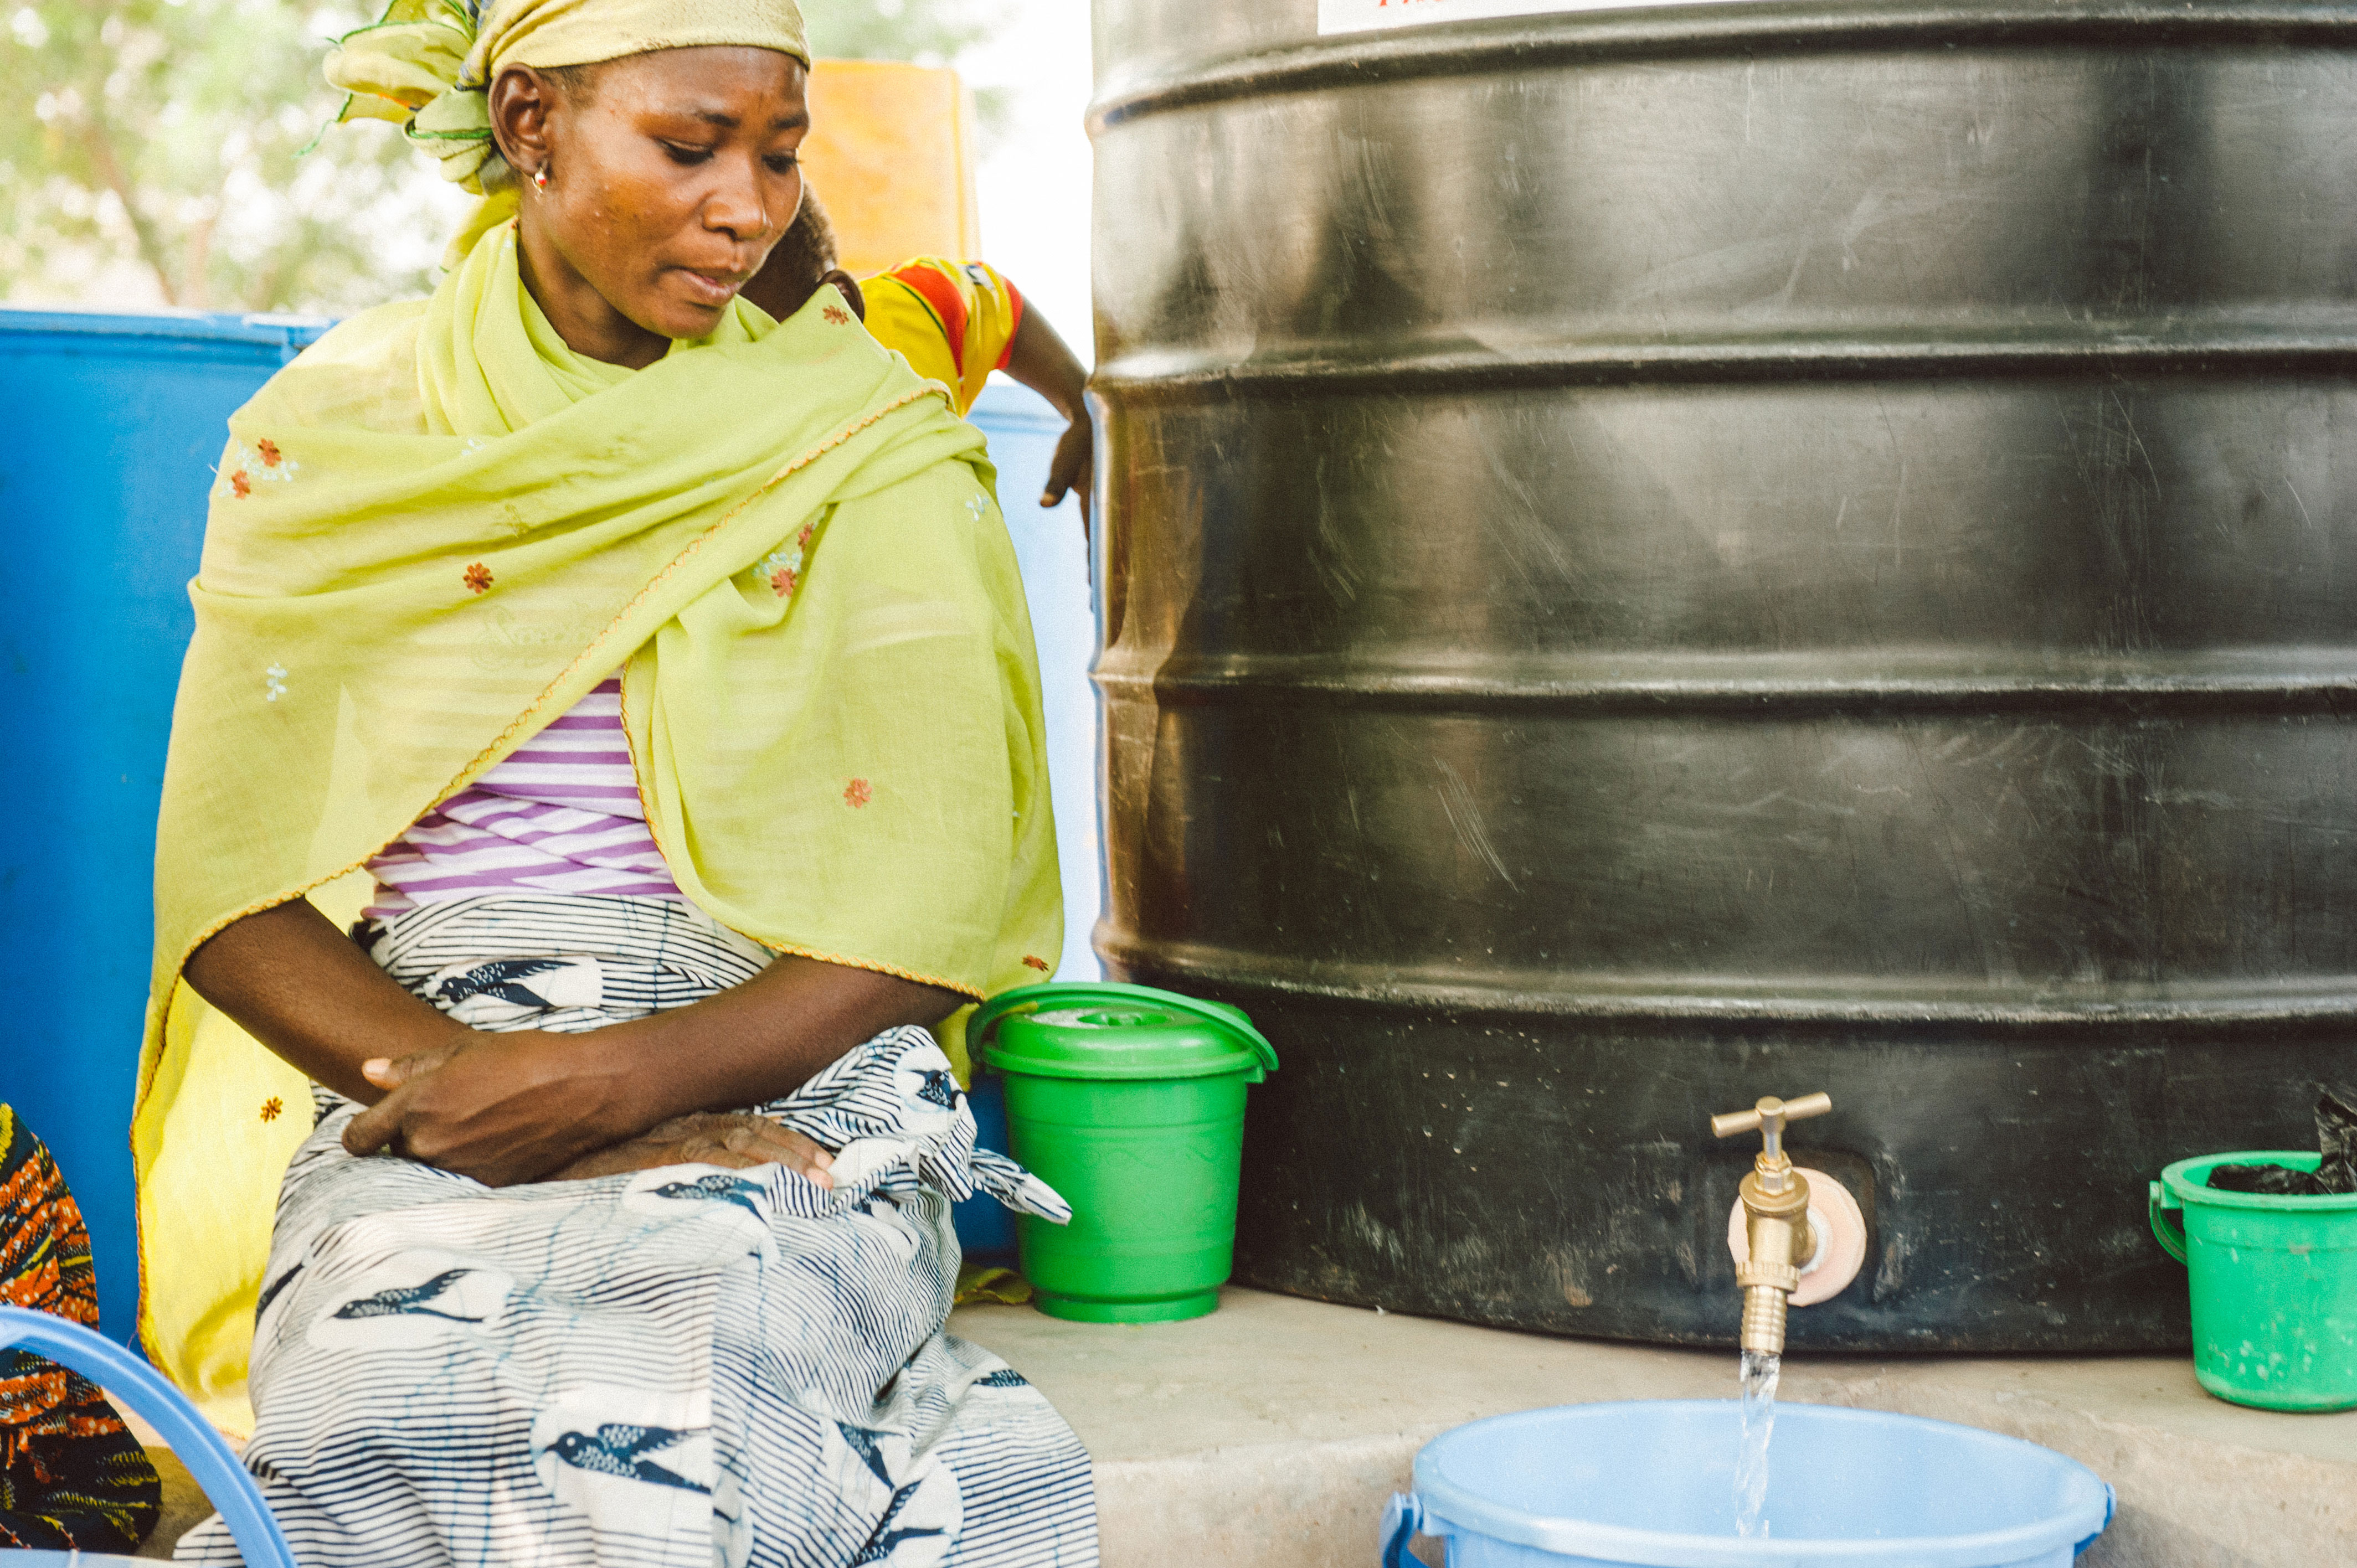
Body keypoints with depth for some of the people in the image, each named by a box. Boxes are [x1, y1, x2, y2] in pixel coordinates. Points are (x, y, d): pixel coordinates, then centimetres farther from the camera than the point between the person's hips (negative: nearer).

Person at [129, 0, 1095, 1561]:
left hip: (784, 1073, -1)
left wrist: (639, 1074, -16)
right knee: (397, 1399, -34)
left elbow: (946, 910, 0)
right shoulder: (331, 434, 9)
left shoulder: (870, 449, 6)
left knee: (661, 1421, -35)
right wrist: (458, 1079, -15)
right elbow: (235, 900, 5)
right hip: (422, 1071, 1)